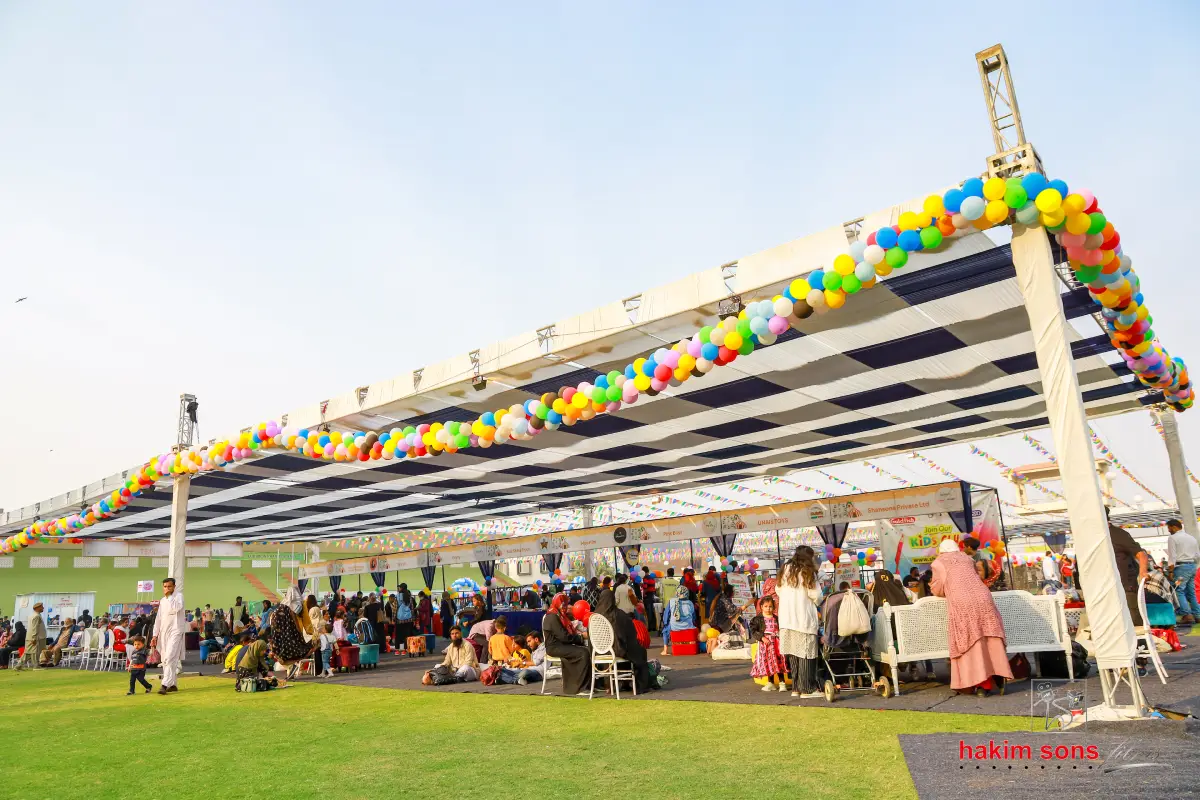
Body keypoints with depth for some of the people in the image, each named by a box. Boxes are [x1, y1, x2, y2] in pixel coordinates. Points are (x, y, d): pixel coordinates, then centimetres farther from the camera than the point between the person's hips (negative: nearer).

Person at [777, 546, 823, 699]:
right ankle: (807, 689, 2)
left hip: (786, 618, 6)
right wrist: (817, 600, 12)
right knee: (806, 653, 0)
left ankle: (796, 688, 16)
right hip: (804, 619, -6)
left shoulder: (786, 569, 9)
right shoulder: (807, 572, -8)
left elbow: (778, 590, 14)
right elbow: (815, 595, -9)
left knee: (793, 653, 11)